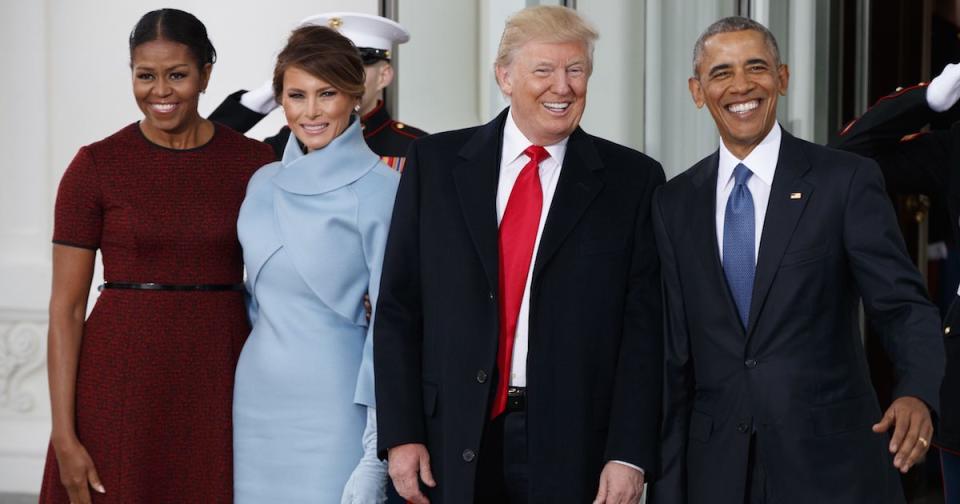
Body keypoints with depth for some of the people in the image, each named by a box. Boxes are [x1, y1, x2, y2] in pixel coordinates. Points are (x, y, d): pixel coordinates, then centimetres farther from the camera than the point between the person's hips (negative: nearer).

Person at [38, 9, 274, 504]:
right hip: (122, 384, -1)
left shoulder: (254, 162, 3)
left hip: (217, 384, 2)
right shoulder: (95, 166, -2)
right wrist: (64, 437, -8)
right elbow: (65, 308, -3)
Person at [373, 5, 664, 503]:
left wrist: (630, 454, -10)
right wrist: (400, 434, -2)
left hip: (575, 448, -1)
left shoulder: (633, 179, 1)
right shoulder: (434, 162, 4)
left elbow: (644, 325, -3)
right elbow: (399, 307, 4)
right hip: (452, 444, 1)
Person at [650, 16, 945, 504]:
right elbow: (674, 353, 8)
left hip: (830, 461, -3)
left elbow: (902, 303, -8)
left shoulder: (847, 180, -3)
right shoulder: (674, 203, 7)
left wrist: (917, 393, -28)